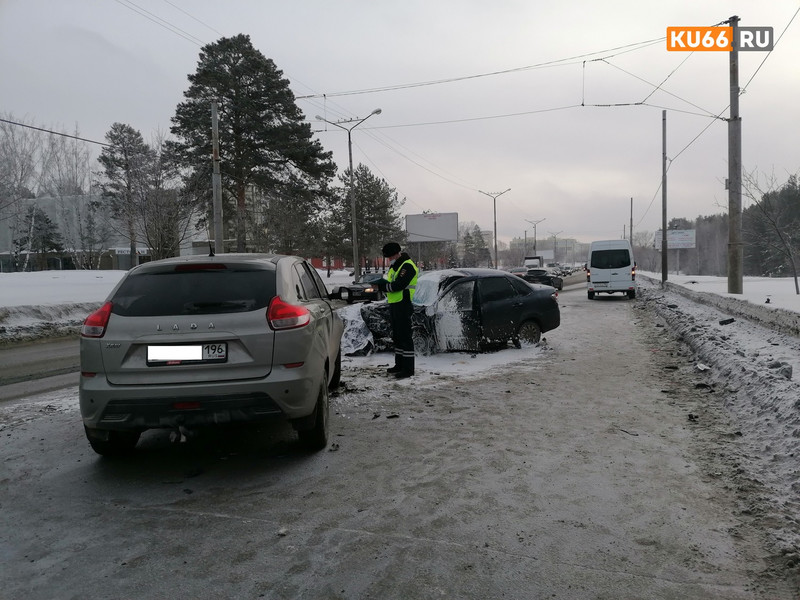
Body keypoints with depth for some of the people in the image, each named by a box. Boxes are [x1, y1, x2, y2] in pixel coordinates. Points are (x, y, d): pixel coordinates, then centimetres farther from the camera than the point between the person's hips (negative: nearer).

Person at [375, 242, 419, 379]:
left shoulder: (407, 266, -14)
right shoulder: (395, 266, 19)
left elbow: (399, 285, -23)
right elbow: (385, 280, 19)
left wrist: (384, 286, -9)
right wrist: (383, 284, -4)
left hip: (403, 305, -10)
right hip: (394, 304, 10)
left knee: (405, 336, -8)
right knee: (397, 336, 15)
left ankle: (408, 369, -4)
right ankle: (399, 365, 25)